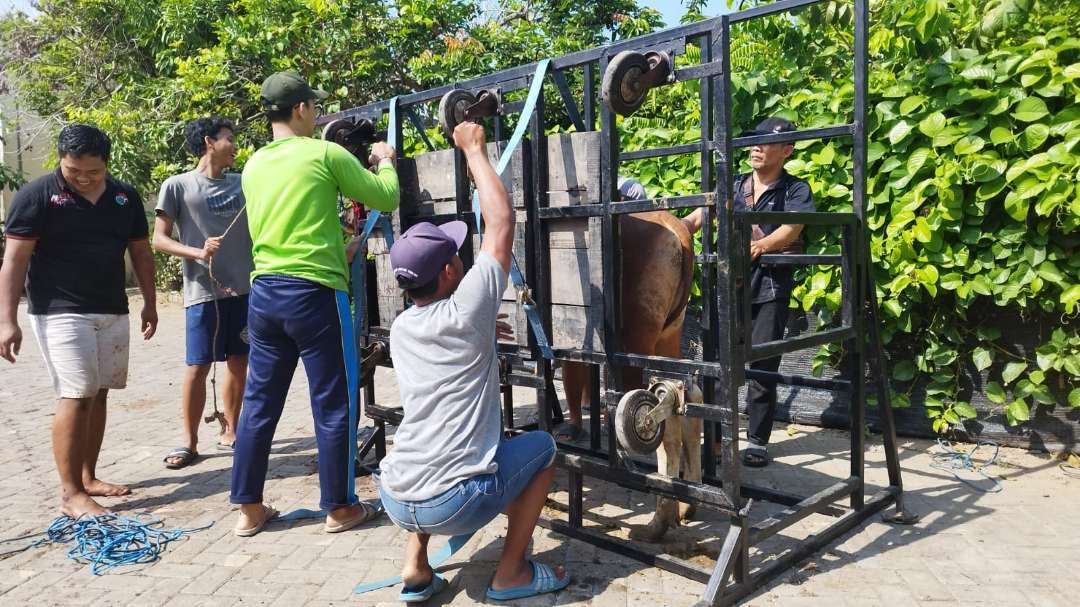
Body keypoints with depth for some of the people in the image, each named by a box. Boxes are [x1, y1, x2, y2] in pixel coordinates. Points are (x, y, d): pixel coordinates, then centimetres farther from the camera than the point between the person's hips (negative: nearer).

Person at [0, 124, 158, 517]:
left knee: (98, 395, 10)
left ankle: (88, 477, 21)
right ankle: (71, 493, -2)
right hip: (61, 313, -5)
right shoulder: (38, 195, -8)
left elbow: (140, 252, 15)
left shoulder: (126, 197, 6)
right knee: (76, 396, -10)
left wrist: (150, 302, 13)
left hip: (113, 312, 5)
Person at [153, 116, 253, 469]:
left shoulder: (242, 183, 10)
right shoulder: (177, 186, -1)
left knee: (239, 363, 9)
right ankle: (189, 441, 12)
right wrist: (198, 252, -18)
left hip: (246, 289, 4)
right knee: (198, 367, -1)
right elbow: (159, 239, -3)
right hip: (203, 292, -4)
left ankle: (230, 432, 23)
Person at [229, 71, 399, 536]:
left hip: (264, 292, 7)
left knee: (259, 402, 12)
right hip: (312, 292, -6)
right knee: (331, 405, 4)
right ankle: (339, 508, 15)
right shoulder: (325, 154, -7)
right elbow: (386, 199, 0)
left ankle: (249, 508, 20)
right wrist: (384, 162, 19)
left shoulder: (254, 165, 13)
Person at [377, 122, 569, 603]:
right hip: (455, 503, -6)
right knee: (542, 447, 17)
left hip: (395, 501, 6)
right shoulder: (465, 315, -8)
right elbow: (500, 221, 0)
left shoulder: (400, 329, 10)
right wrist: (474, 150, 8)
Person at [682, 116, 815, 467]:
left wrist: (756, 247, -32)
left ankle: (758, 442, 11)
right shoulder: (733, 186, 13)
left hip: (770, 290, -3)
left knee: (762, 370, -1)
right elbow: (694, 220, 4)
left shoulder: (795, 190, 2)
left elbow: (790, 231, -15)